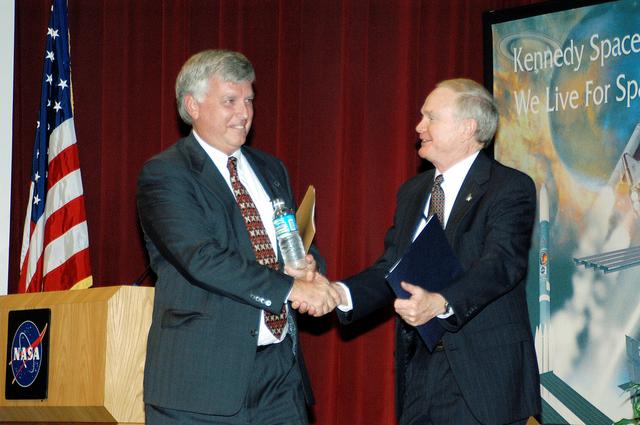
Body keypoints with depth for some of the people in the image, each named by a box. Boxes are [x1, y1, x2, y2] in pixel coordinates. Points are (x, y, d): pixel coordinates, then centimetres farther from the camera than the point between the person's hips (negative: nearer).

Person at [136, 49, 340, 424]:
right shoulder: (164, 175, -7)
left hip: (282, 367, 6)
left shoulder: (270, 169, 17)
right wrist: (291, 288, -24)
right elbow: (201, 258, -19)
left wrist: (307, 265, -4)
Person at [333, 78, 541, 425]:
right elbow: (390, 268, 11)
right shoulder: (411, 192, 15)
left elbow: (502, 262, -21)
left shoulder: (511, 188, -7)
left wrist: (440, 303, -37)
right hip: (418, 367, 6)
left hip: (483, 374, -6)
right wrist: (341, 293, -9)